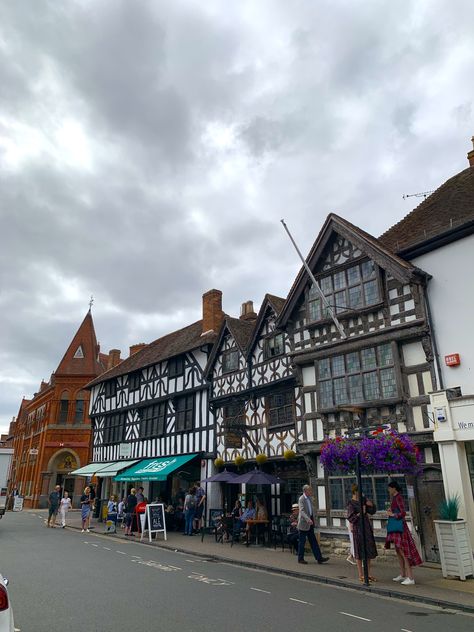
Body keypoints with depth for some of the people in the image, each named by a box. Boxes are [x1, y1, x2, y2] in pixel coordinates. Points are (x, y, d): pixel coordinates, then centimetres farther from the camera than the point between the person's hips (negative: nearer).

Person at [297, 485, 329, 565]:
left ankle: (319, 558, 10)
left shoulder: (309, 498, 11)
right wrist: (308, 519, -40)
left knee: (313, 541, 9)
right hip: (303, 523, -8)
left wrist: (312, 519, 19)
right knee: (302, 542, 3)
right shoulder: (301, 499, -16)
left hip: (310, 523, 8)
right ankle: (300, 559, 14)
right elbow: (302, 511, -28)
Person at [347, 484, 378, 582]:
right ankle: (361, 575, 12)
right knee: (360, 552, 1)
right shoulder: (351, 504, -12)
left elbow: (372, 512, 14)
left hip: (367, 527, 7)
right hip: (358, 529, -7)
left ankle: (368, 574, 22)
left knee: (369, 552, 11)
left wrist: (371, 505, -5)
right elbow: (350, 519, -16)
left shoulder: (363, 500, 7)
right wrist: (360, 513, -24)